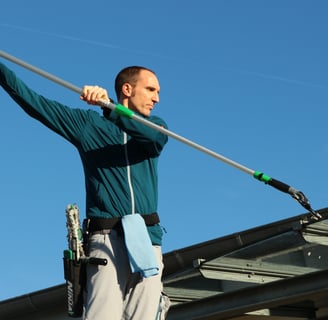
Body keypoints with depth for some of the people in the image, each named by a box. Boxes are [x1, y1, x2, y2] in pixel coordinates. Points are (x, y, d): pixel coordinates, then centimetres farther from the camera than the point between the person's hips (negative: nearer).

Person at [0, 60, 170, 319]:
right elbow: (34, 101, 10)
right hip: (106, 240, -2)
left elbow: (157, 136, -7)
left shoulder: (154, 126, 18)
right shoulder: (88, 123, 14)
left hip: (147, 241, 2)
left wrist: (109, 107, -21)